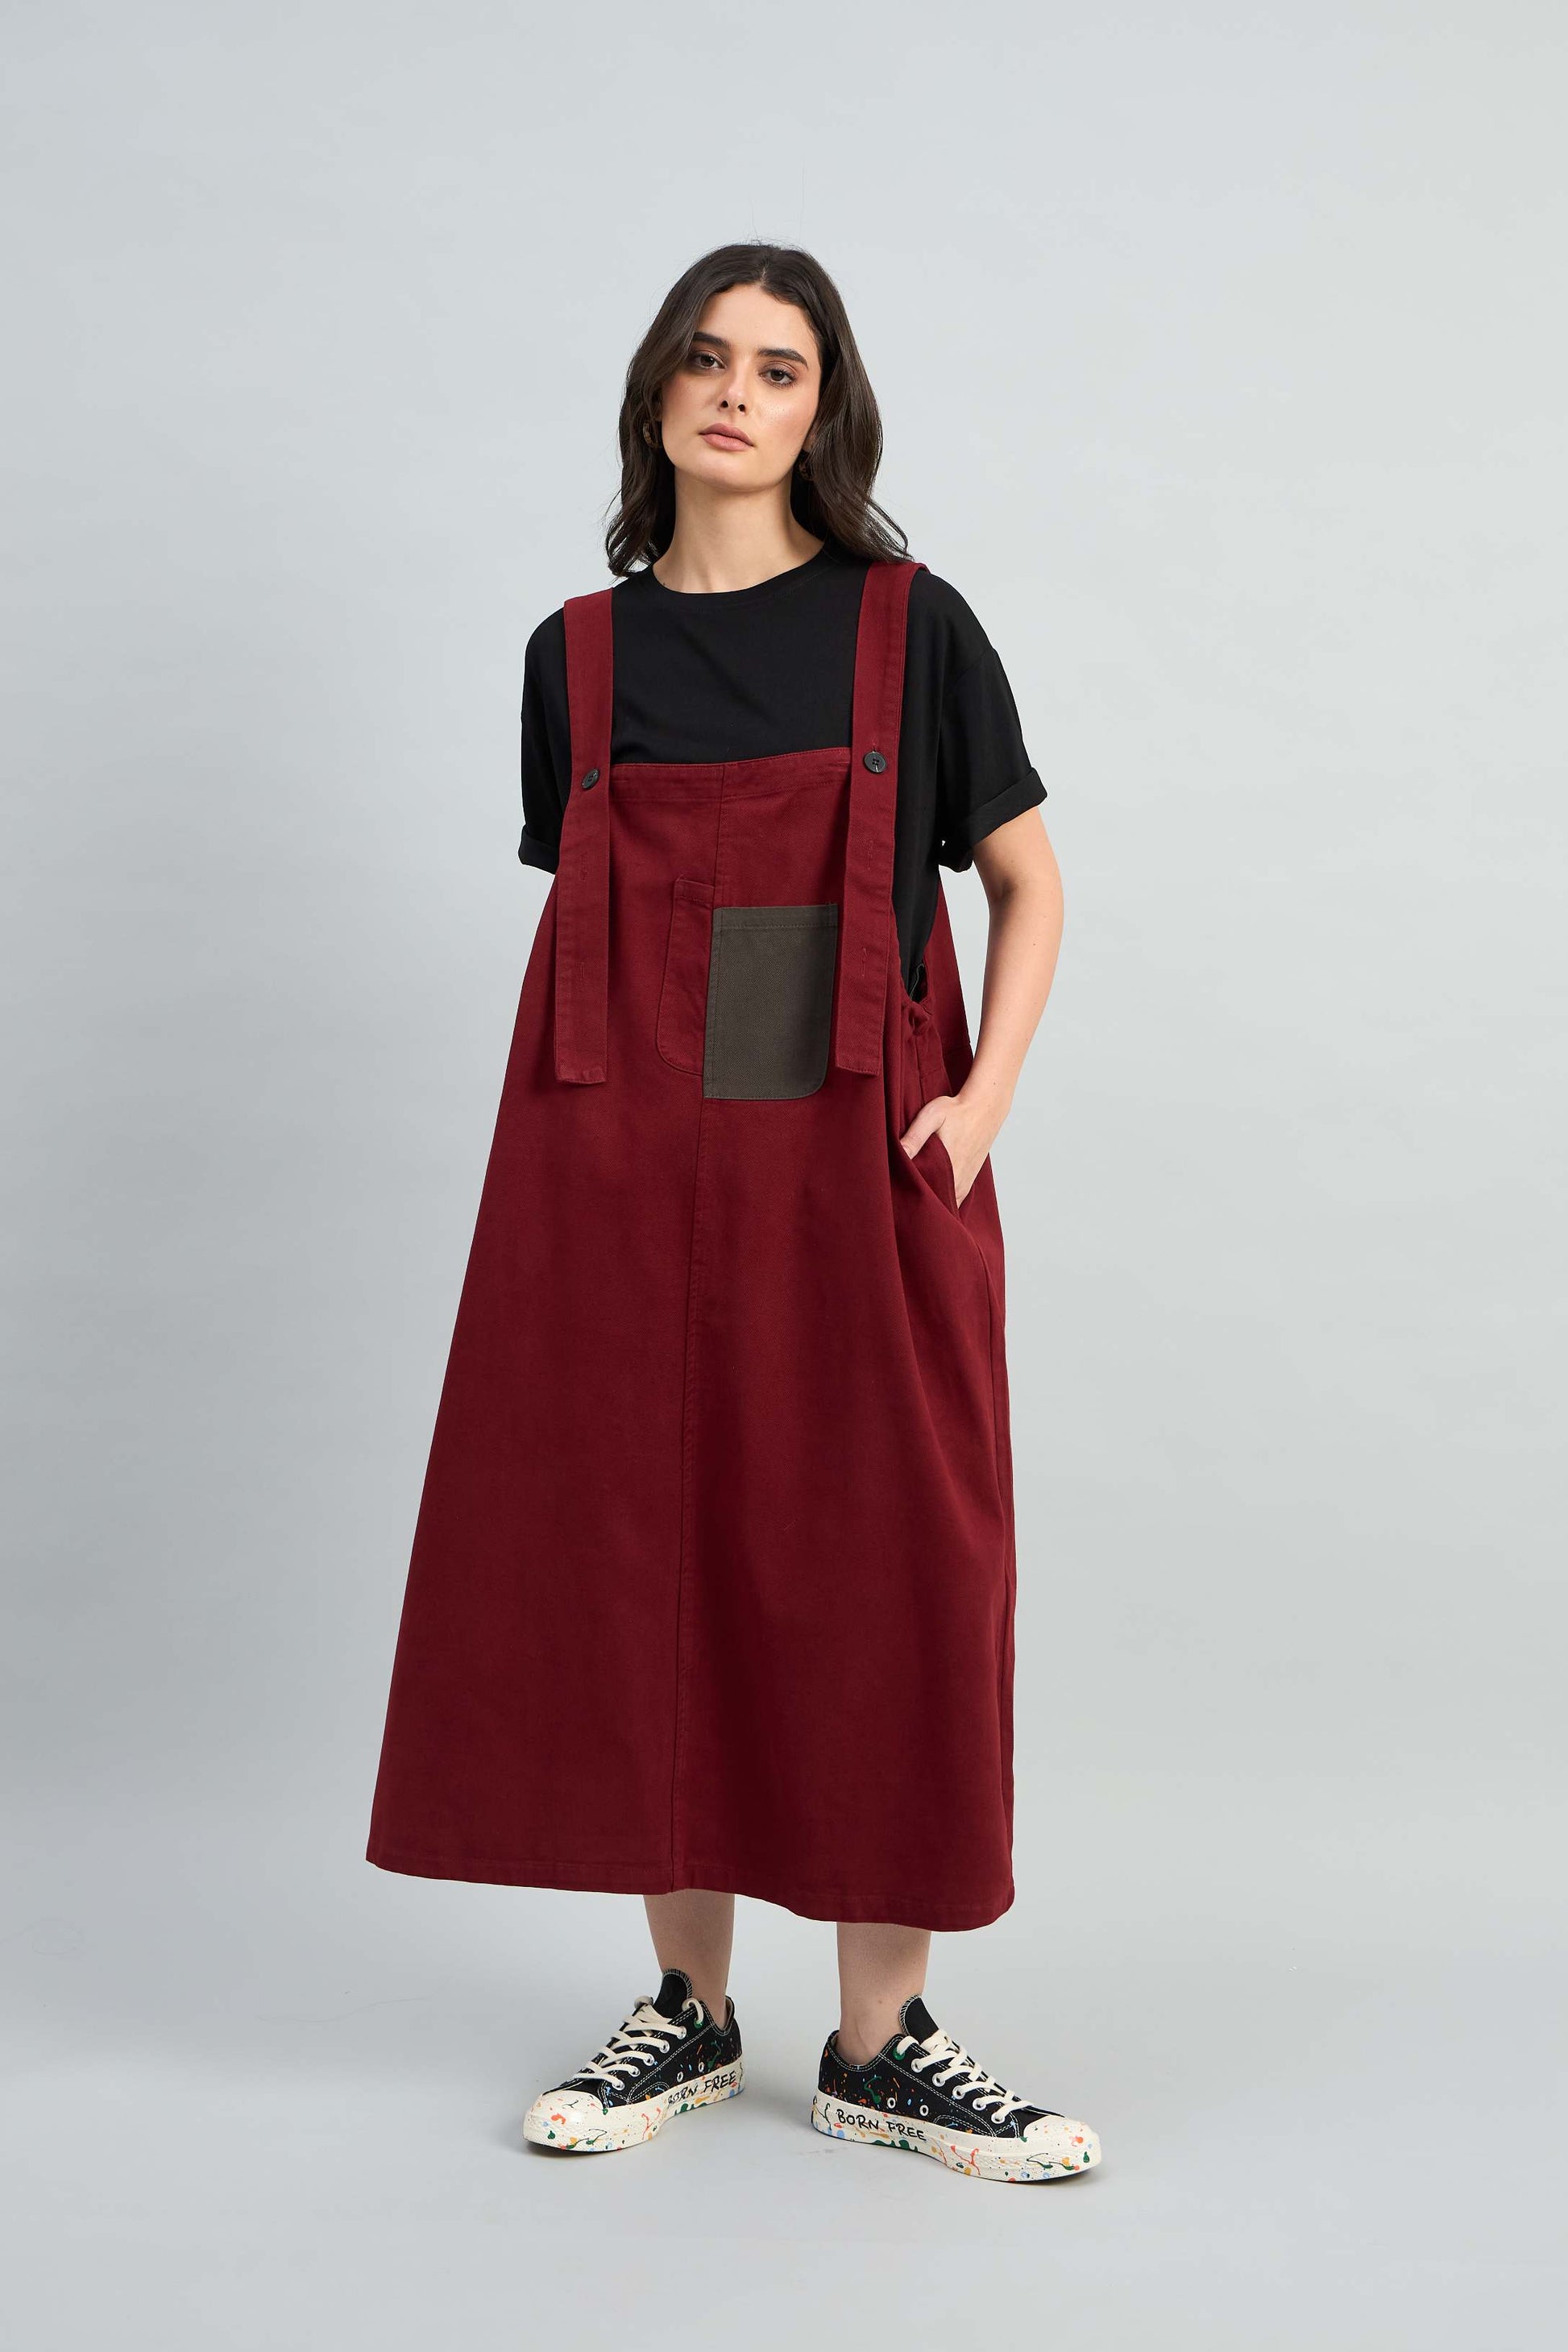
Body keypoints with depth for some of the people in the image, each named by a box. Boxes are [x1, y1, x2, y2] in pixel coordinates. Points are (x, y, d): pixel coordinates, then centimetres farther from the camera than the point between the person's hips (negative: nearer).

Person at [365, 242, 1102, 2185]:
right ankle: (688, 2008, 21)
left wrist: (980, 1101, -6)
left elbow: (1028, 885, 7)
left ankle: (880, 2041, 13)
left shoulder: (909, 626, 4)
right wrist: (576, 1141, 3)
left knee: (882, 1580, 0)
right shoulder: (580, 654, 10)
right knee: (642, 1569, 5)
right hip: (623, 1179, 2)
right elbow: (572, 932, 14)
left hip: (858, 1175, -2)